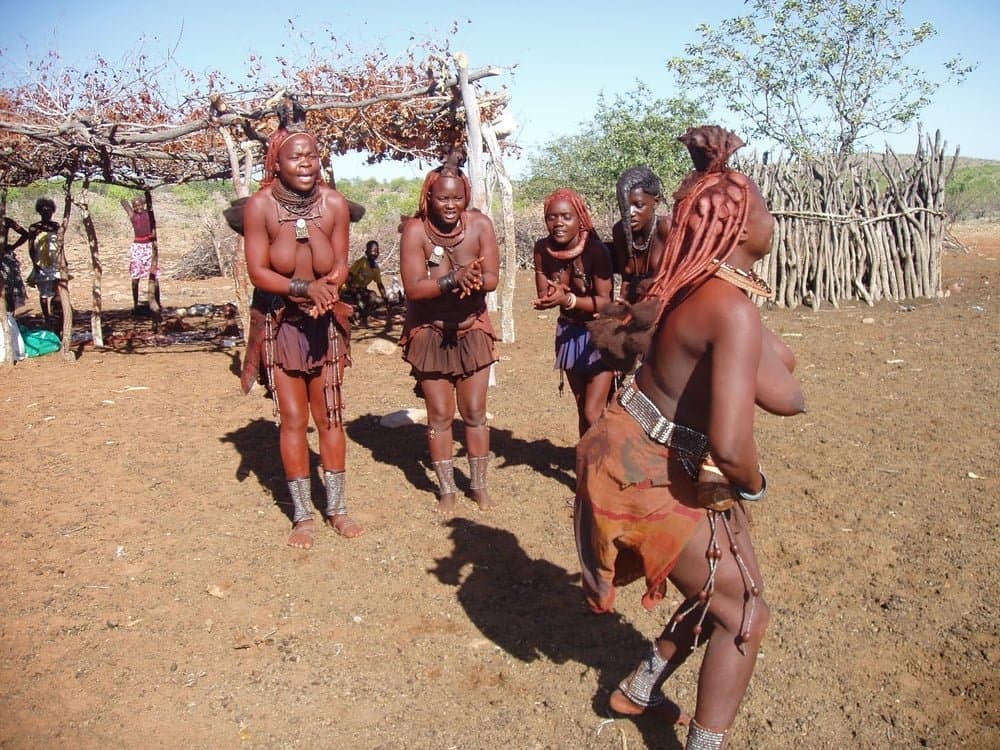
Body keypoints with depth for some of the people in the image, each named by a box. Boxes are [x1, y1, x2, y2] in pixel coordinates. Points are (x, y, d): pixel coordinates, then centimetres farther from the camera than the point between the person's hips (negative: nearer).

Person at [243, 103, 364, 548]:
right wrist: (303, 287, -26)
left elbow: (341, 266, -1)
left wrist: (325, 292, -22)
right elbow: (257, 272, -12)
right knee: (293, 419, 4)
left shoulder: (334, 204, -7)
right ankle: (302, 516, 15)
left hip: (326, 323, 2)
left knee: (330, 416, 8)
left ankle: (337, 509, 20)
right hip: (282, 324, -2)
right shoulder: (261, 205, -13)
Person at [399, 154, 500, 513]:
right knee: (440, 415, 5)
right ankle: (447, 489, 20)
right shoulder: (415, 230, -15)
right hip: (429, 335, -1)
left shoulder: (480, 224, -10)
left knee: (474, 412, 8)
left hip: (472, 332, 2)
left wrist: (473, 281, -34)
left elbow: (492, 278, -11)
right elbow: (413, 287, -22)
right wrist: (454, 279, -35)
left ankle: (479, 485, 24)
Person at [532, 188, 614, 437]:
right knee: (582, 409, 15)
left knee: (593, 412, -10)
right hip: (569, 332, 5)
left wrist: (567, 299, -35)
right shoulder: (543, 249, -9)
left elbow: (605, 301, -21)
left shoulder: (596, 250, -24)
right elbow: (543, 296, -3)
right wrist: (553, 296, -26)